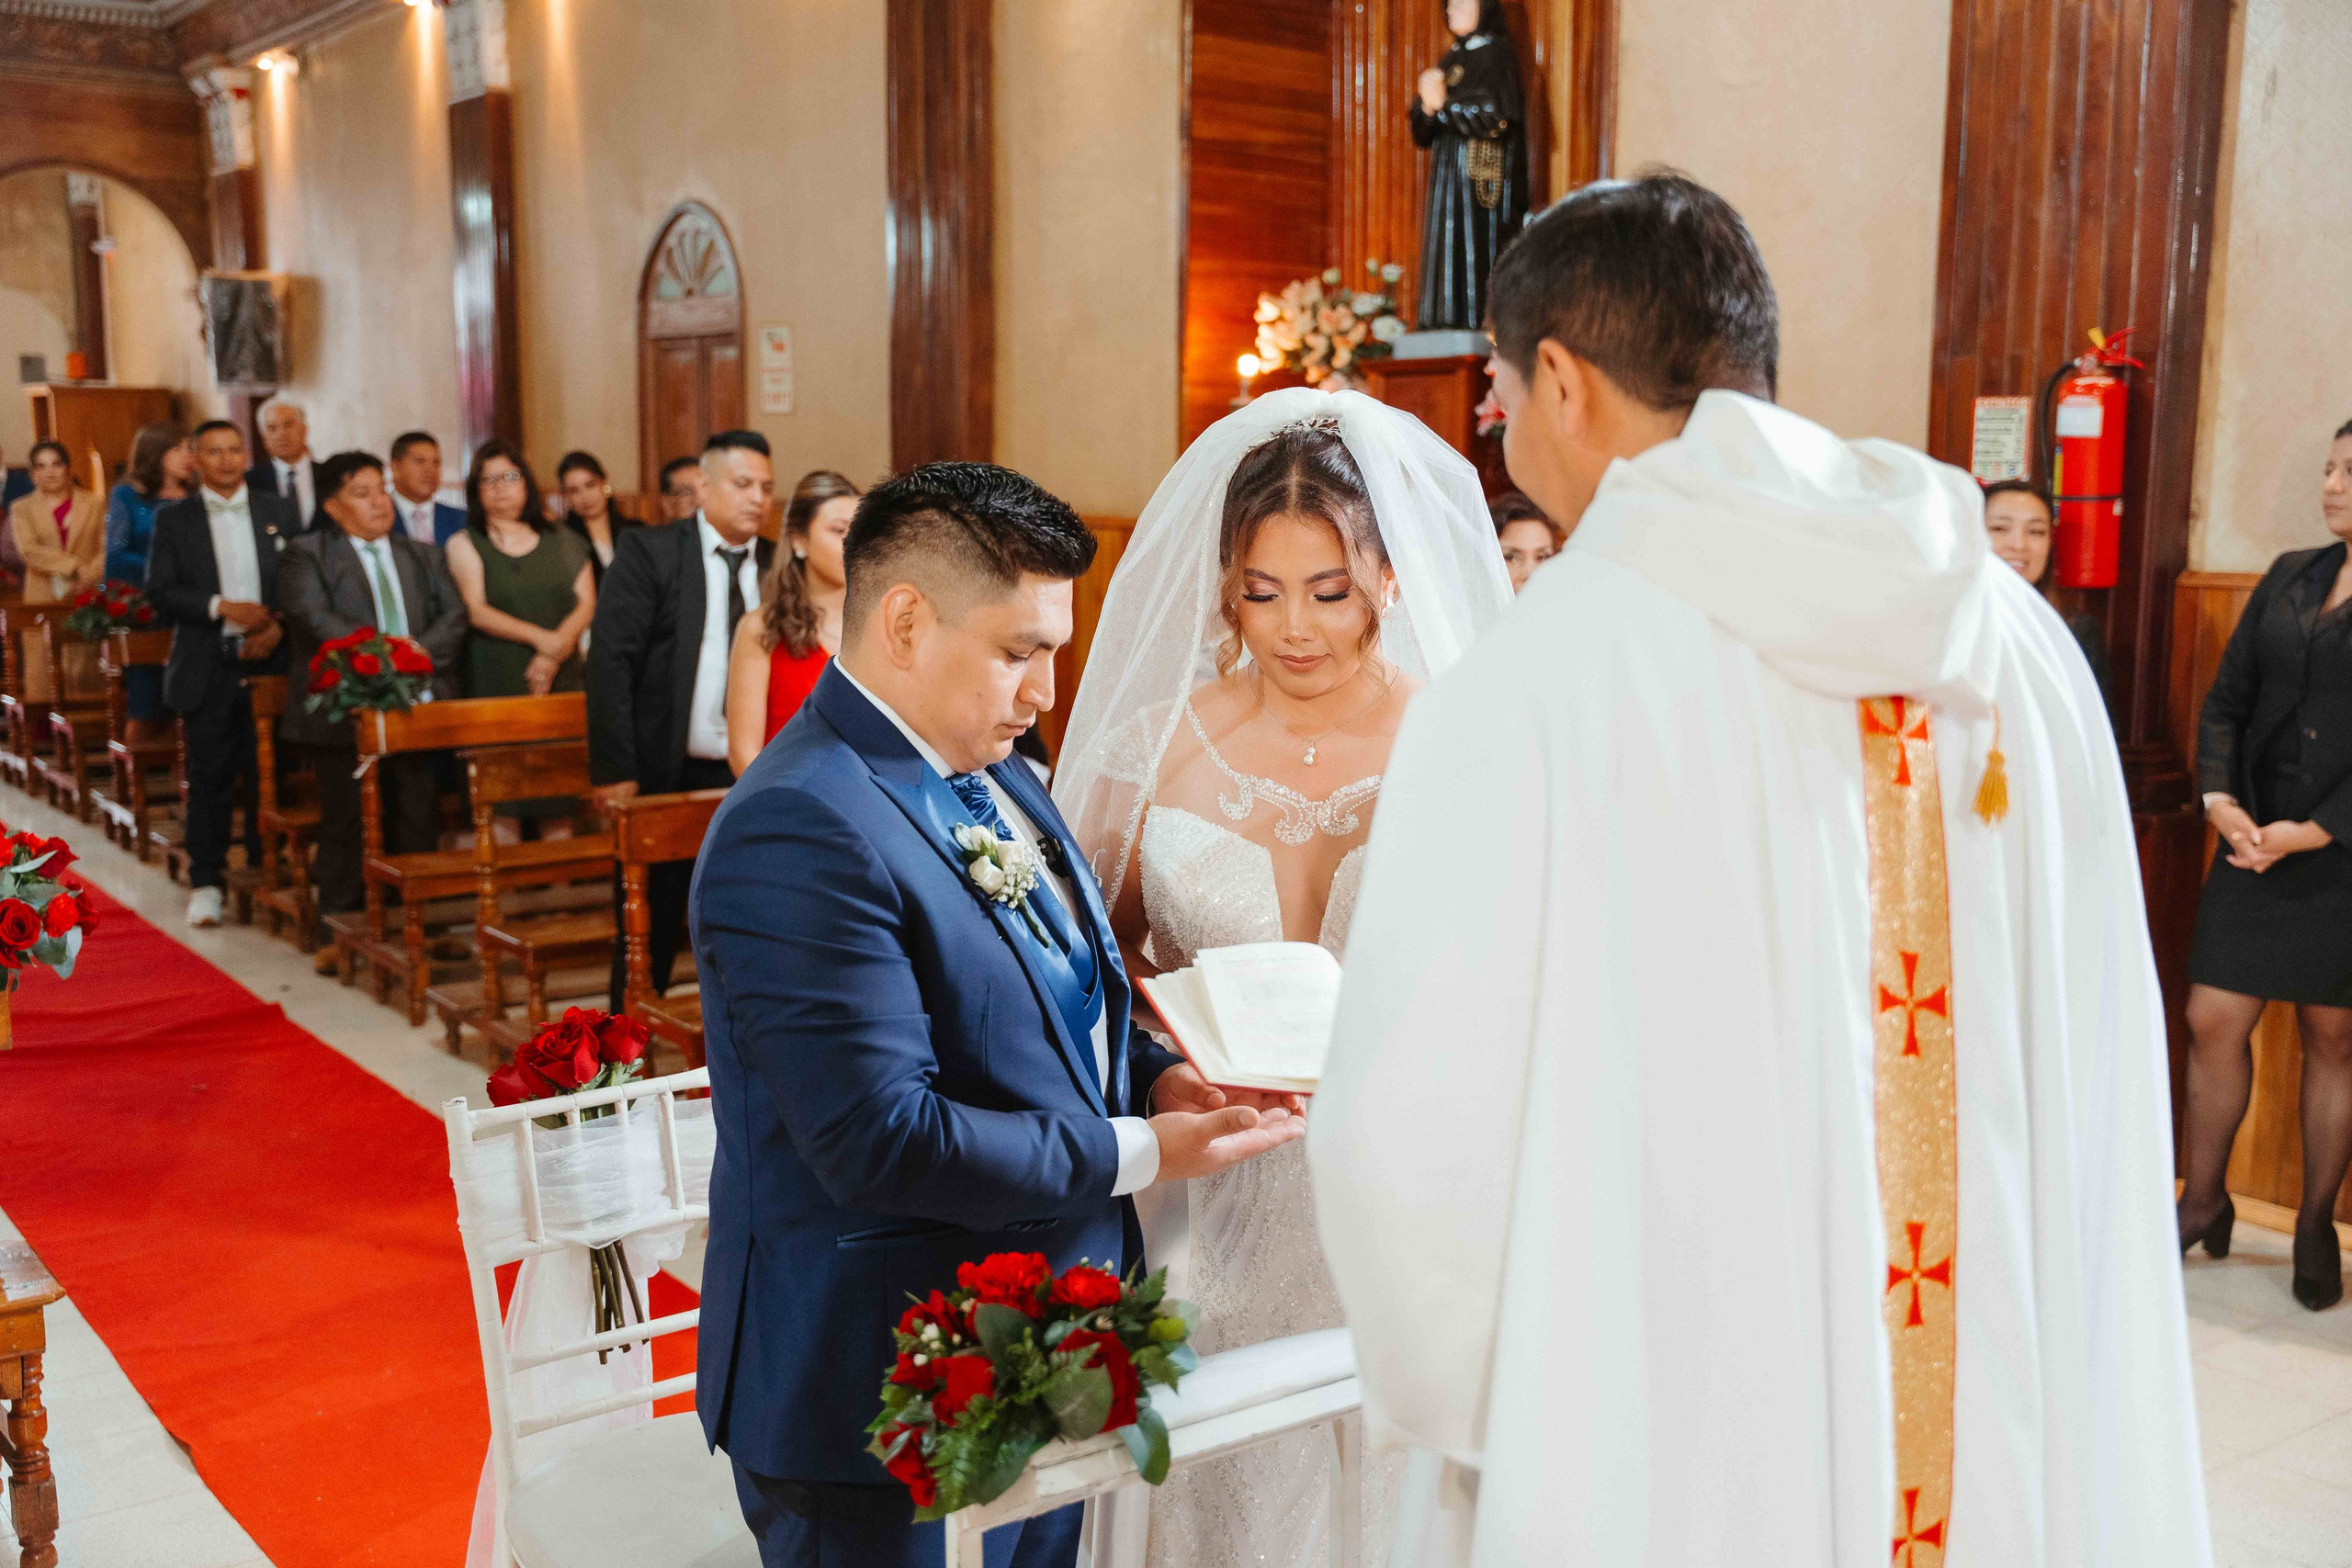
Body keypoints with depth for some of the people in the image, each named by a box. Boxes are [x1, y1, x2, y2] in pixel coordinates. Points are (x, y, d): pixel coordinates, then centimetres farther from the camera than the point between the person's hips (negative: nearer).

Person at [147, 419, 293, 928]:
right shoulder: (174, 519, 5)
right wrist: (221, 606, -16)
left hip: (271, 660, 1)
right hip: (208, 667, -1)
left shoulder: (281, 513, 8)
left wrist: (278, 626, -10)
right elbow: (160, 591, -3)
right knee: (210, 778, 1)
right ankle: (205, 881, 9)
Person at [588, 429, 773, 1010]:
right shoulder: (648, 551, -5)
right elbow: (610, 661, -9)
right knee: (648, 932, 8)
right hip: (663, 776, -3)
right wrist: (614, 769, -14)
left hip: (751, 780, 3)